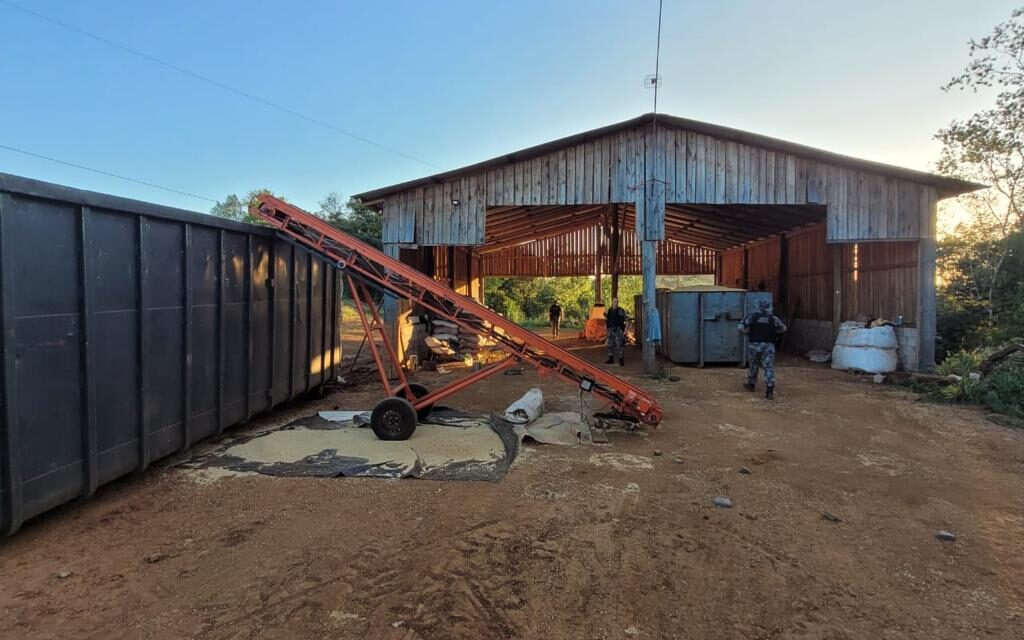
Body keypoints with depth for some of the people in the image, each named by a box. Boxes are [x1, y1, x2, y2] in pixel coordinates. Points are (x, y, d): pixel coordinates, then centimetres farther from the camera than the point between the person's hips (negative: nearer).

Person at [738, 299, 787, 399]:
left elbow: (740, 327, -7)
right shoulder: (773, 319, 2)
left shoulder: (752, 317, -1)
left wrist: (749, 332, 10)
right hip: (768, 346, 0)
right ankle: (770, 390, -14)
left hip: (754, 345, 1)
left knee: (753, 365, 19)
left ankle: (751, 385, 34)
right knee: (769, 368, -3)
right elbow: (783, 328, 15)